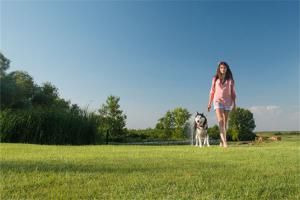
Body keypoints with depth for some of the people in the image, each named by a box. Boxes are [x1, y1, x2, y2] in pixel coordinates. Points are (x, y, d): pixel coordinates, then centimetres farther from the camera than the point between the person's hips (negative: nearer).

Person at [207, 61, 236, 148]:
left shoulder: (230, 79, 9)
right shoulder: (215, 79, 9)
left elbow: (233, 92, 9)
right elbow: (212, 91, 9)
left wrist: (234, 103, 3)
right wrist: (209, 103, 4)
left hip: (227, 101, 1)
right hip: (218, 101, -1)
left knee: (225, 122, 3)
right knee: (220, 121, -17)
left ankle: (222, 142, 13)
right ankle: (225, 141, -25)